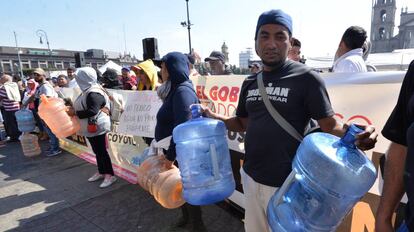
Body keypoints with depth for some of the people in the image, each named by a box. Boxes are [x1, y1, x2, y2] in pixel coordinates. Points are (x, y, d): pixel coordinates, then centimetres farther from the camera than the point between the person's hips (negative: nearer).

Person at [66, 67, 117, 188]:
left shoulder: (94, 93, -21)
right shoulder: (88, 91, 10)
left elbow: (92, 111, -28)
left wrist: (75, 113, -18)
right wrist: (73, 108, 5)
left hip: (97, 127, -10)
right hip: (91, 127, 10)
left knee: (101, 151, -2)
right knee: (97, 150, 18)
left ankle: (110, 175, 9)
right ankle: (101, 172, 31)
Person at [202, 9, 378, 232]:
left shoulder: (306, 78, -12)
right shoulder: (250, 83, 4)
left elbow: (330, 126, -11)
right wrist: (214, 117, -2)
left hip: (285, 183, -5)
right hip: (250, 177, 6)